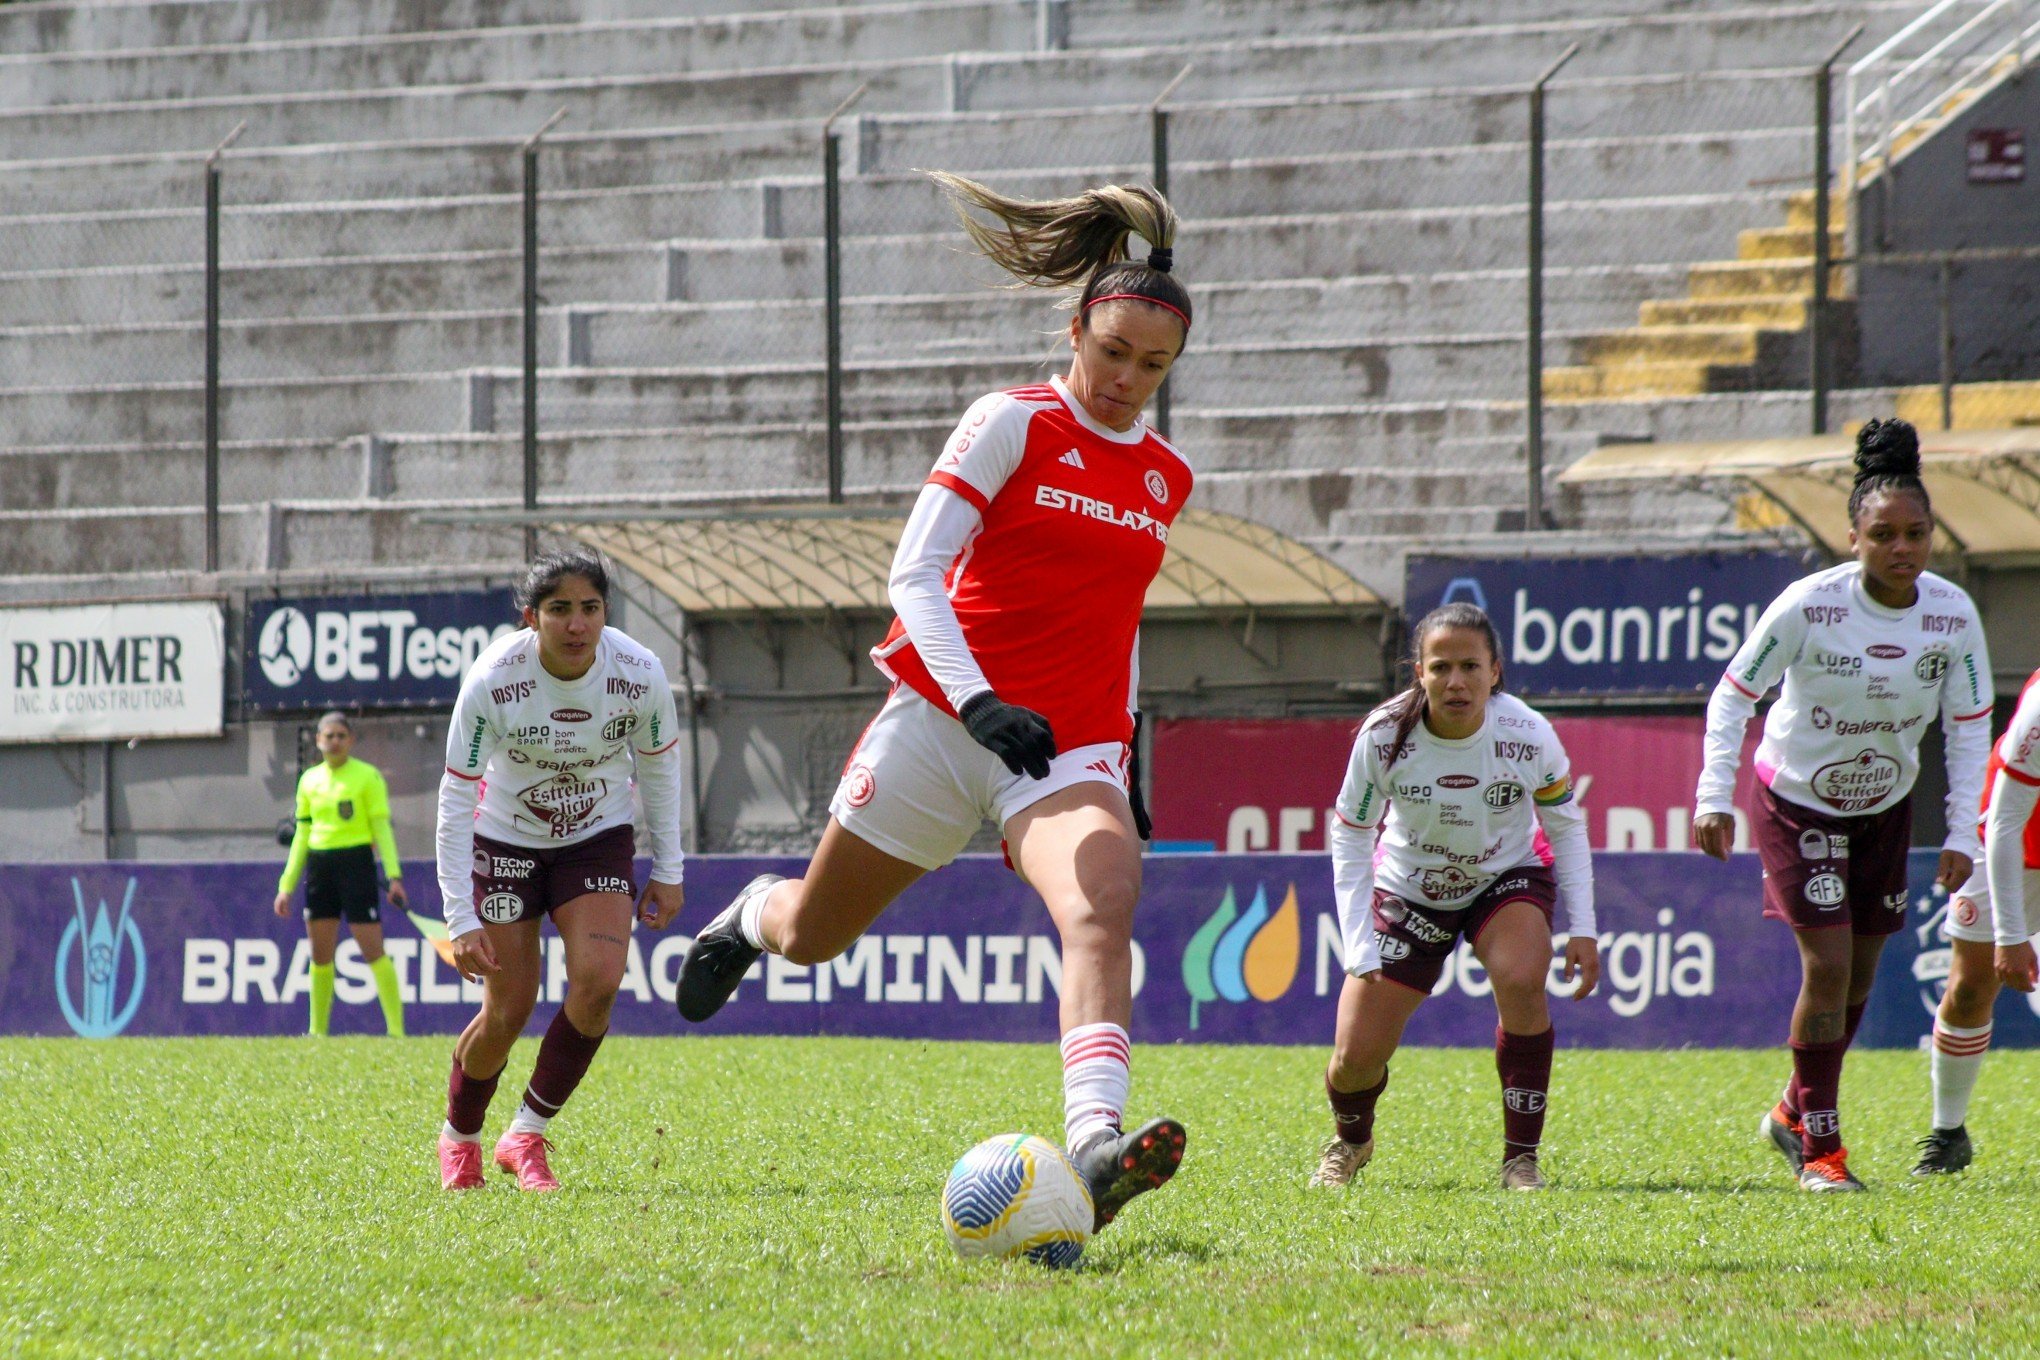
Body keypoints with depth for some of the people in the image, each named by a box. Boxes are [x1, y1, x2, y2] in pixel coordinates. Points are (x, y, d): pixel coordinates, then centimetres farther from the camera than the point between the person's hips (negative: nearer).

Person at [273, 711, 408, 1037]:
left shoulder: (367, 776, 0)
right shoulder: (309, 780, 13)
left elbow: (382, 828, -3)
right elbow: (302, 835, 17)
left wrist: (394, 876, -12)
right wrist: (287, 885, 13)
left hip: (356, 861, -5)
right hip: (318, 865, 5)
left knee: (372, 951, -10)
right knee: (320, 954, 6)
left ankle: (396, 1029, -8)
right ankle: (318, 1031, 13)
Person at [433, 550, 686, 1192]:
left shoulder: (640, 675, -22)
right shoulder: (492, 681, -28)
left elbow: (659, 766, -1)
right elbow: (455, 801, -21)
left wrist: (667, 871, 2)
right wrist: (460, 918, -22)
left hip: (598, 838, 2)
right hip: (504, 842, -2)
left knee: (599, 979, -20)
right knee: (508, 1011, -4)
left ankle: (527, 1136, -3)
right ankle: (458, 1137, 25)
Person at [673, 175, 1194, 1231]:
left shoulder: (1165, 479, 12)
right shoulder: (1012, 425, -5)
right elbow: (915, 570, -13)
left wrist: (1123, 763, 25)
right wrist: (977, 701, -26)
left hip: (1071, 747, 2)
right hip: (943, 715, -2)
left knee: (1101, 907, -30)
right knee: (812, 936, 12)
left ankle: (1094, 1144, -51)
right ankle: (754, 914, 53)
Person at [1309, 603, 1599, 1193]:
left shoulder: (1528, 735, -24)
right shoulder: (1384, 736, -25)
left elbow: (1566, 827, -6)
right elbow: (1349, 839, -12)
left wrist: (1582, 928, -12)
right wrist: (1360, 951, -17)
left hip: (1508, 879, 0)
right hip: (1409, 891, 1)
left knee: (1521, 981, -33)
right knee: (1356, 1056, -5)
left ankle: (1522, 1155, -17)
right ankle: (1350, 1139, 34)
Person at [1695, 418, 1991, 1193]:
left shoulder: (1953, 616, -16)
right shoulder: (1809, 606, -26)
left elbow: (1969, 727, -5)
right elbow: (1733, 695, -14)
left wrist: (1962, 834, -10)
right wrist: (1715, 797, -21)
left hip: (1885, 807, 4)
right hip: (1796, 801, -4)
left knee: (1860, 972, 13)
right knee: (1828, 964, -13)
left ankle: (1795, 1113, 36)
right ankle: (1819, 1149, 0)